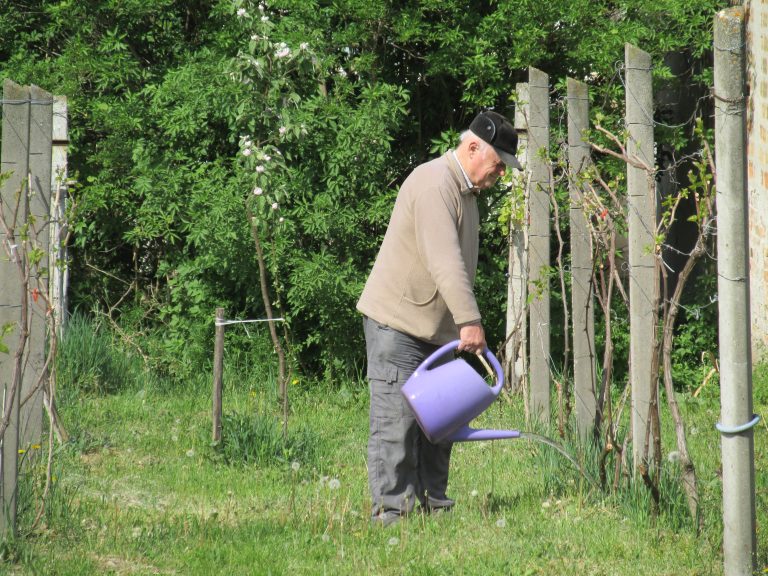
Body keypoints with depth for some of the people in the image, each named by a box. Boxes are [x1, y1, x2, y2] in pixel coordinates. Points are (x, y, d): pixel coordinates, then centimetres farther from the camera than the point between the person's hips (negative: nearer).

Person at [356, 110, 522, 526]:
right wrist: (470, 321, -30)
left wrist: (462, 324, 14)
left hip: (436, 329, 10)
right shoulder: (434, 183, -17)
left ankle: (433, 505, 13)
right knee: (396, 419, -11)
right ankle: (391, 514, -12)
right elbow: (444, 260, -26)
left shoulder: (466, 190, 17)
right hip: (396, 322, -10)